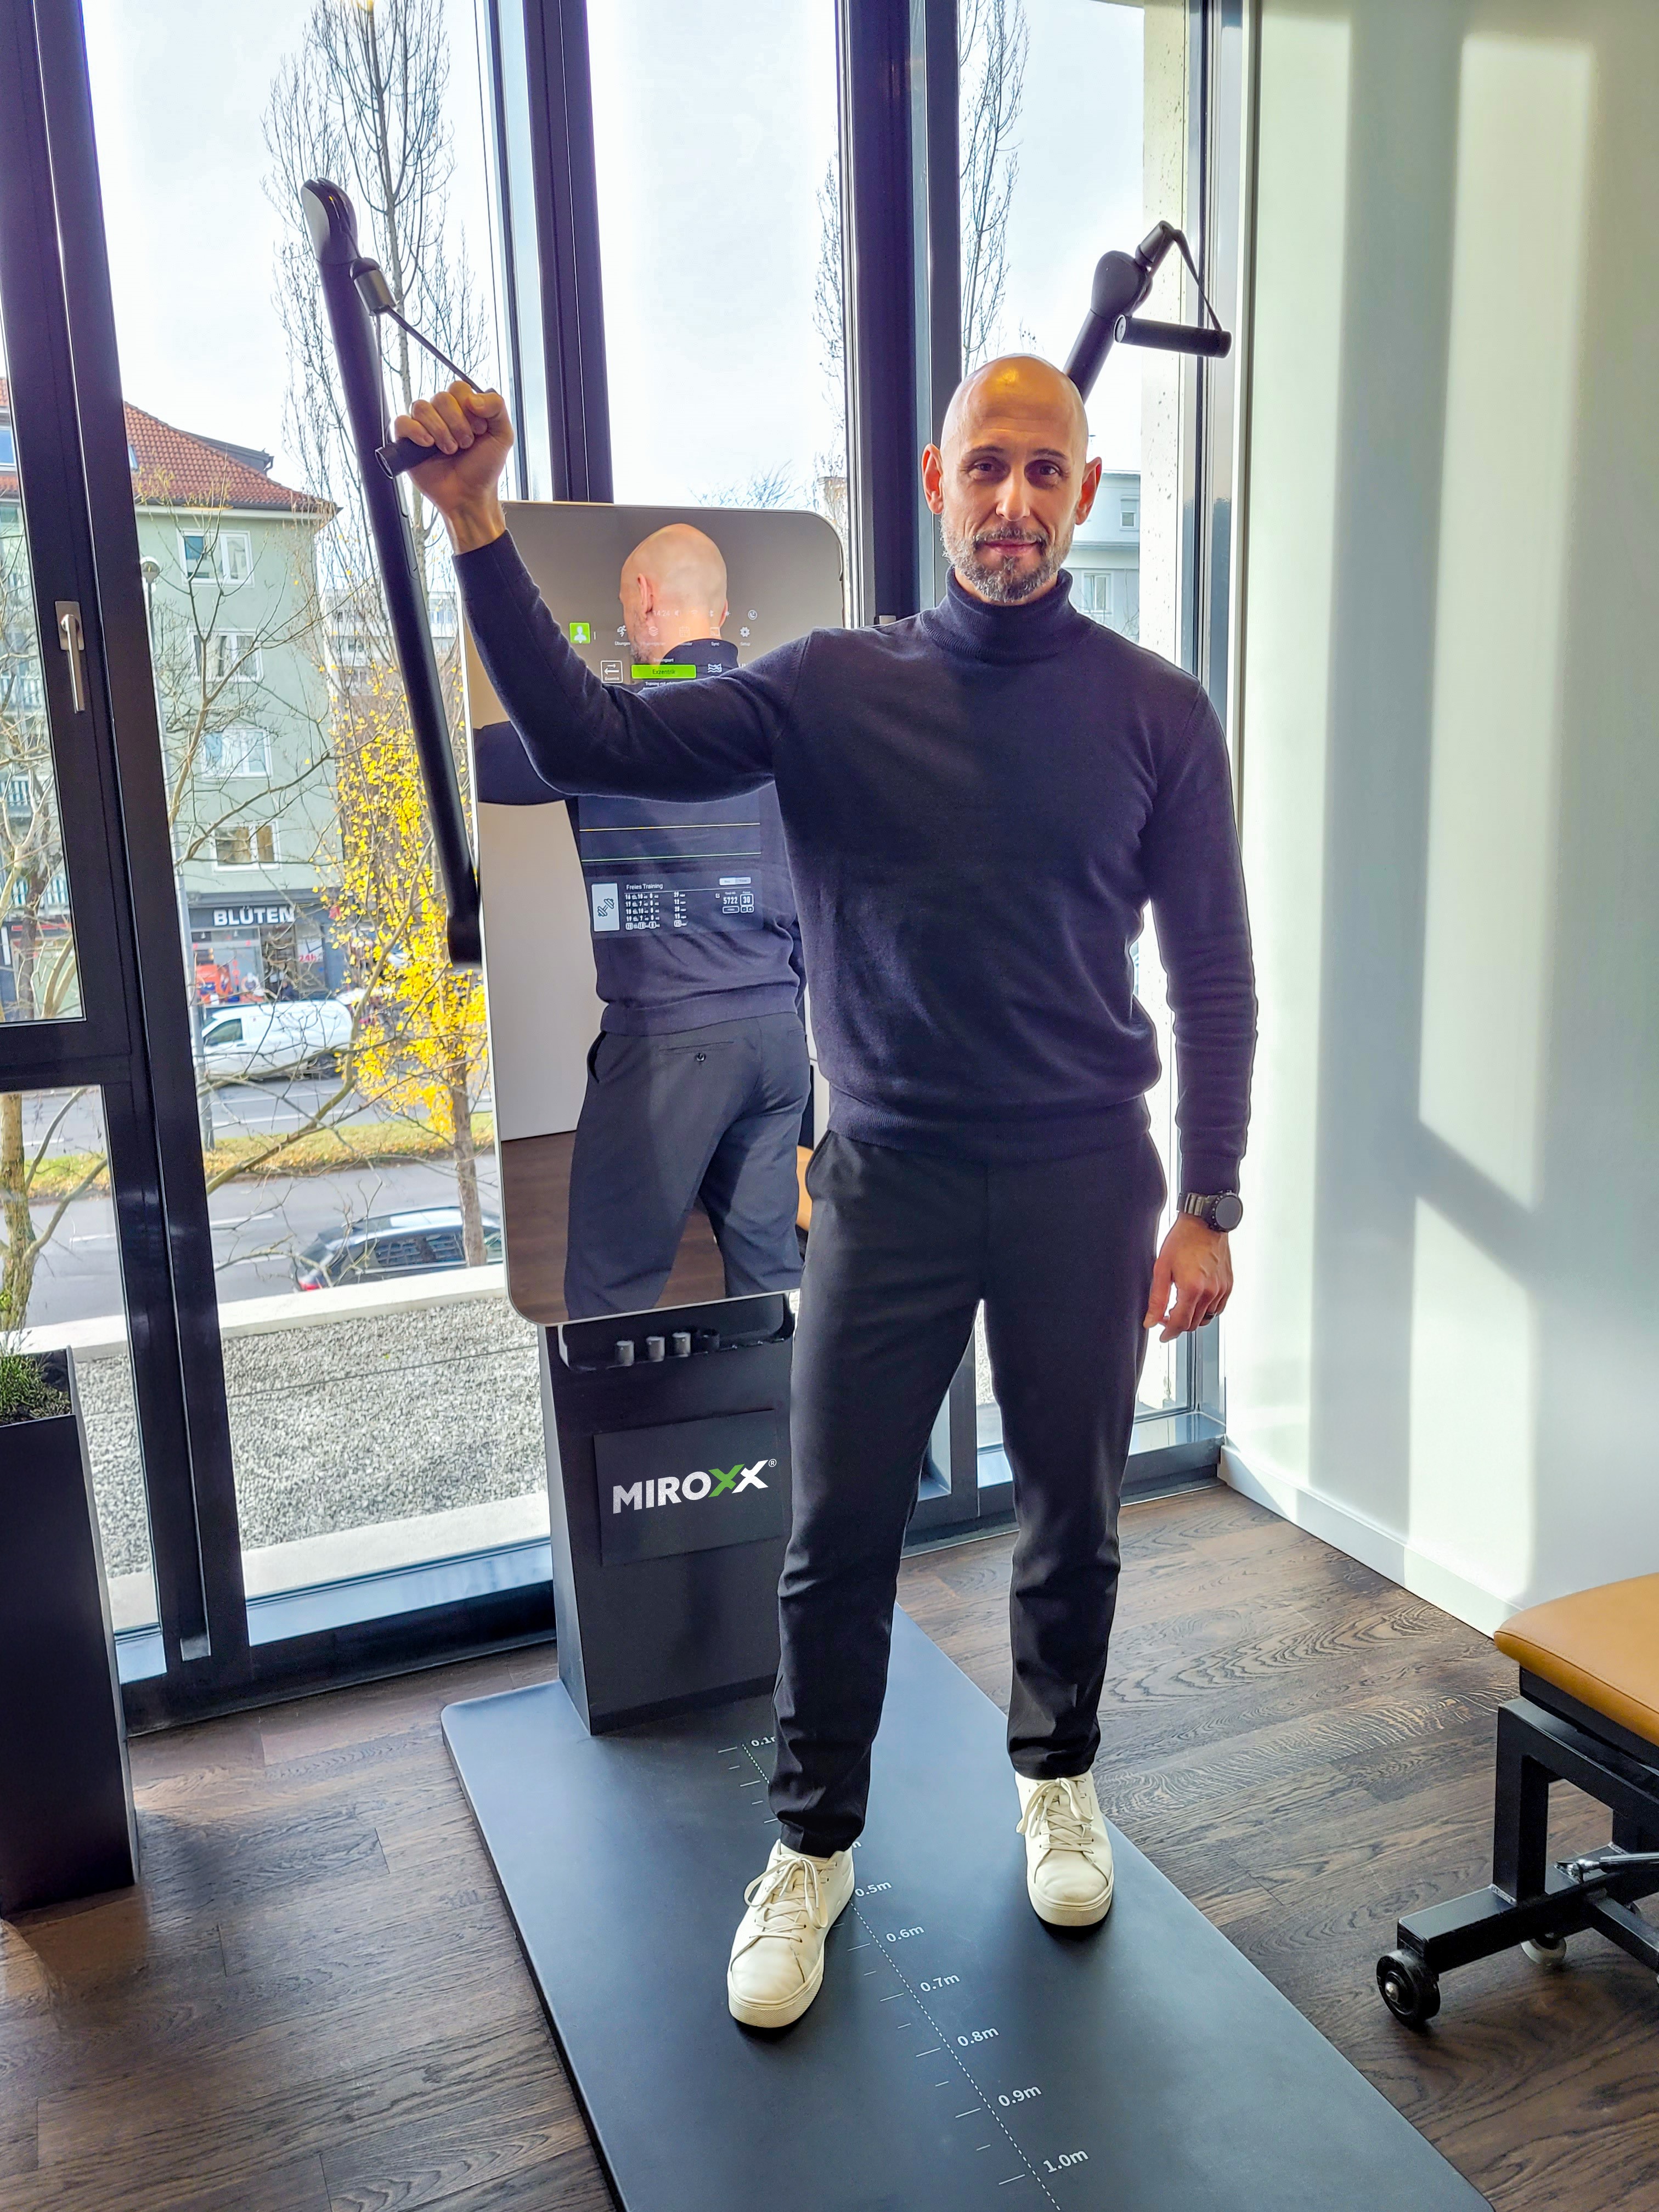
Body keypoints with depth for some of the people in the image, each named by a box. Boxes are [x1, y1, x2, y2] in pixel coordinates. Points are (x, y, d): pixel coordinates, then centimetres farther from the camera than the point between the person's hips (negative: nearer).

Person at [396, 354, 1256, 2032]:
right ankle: (812, 1846, 28)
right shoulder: (834, 687, 0)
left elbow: (1213, 969, 1)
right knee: (836, 1533, 6)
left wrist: (1207, 1203, -2)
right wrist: (478, 530, -15)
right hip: (888, 1175, 0)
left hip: (1082, 1178, 0)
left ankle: (1057, 1780, 42)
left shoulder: (1153, 711, -1)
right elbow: (593, 742, -6)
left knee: (1071, 1511, 15)